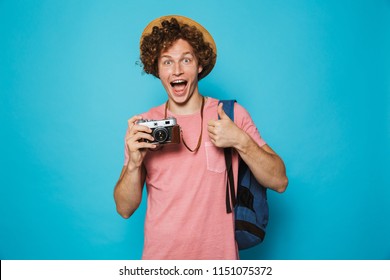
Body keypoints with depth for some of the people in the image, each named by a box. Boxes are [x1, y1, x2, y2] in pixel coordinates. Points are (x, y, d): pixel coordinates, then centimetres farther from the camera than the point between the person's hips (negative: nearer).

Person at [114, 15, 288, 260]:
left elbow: (279, 182, -9)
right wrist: (134, 163, -23)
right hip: (159, 256, 1)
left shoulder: (233, 114, -8)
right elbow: (125, 209, -5)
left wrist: (241, 141, -23)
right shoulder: (142, 126, -5)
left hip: (219, 256, 0)